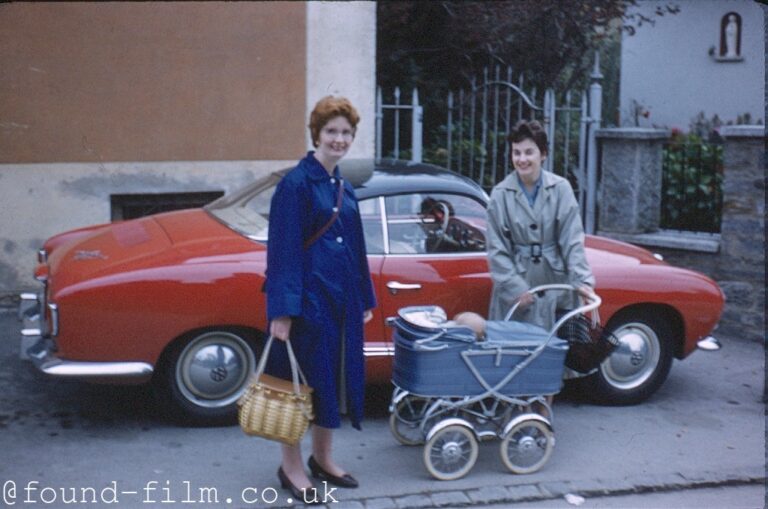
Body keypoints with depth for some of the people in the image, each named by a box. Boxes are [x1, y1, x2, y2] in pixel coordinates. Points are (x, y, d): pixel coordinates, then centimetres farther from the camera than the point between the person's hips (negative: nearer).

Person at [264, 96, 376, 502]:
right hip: (308, 296, -8)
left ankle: (322, 458, 29)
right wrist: (282, 311, -21)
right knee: (299, 379, 3)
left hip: (341, 298, 8)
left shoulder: (344, 188, 12)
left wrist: (365, 300, 18)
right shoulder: (296, 183, -12)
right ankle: (291, 466, 18)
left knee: (337, 375, 14)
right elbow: (283, 251, -17)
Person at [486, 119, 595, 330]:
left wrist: (582, 280, -14)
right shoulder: (501, 194, -3)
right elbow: (497, 249, -2)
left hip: (555, 283, 0)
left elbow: (572, 240, -3)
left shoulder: (560, 188, -2)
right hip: (517, 281, 0)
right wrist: (515, 287, -11)